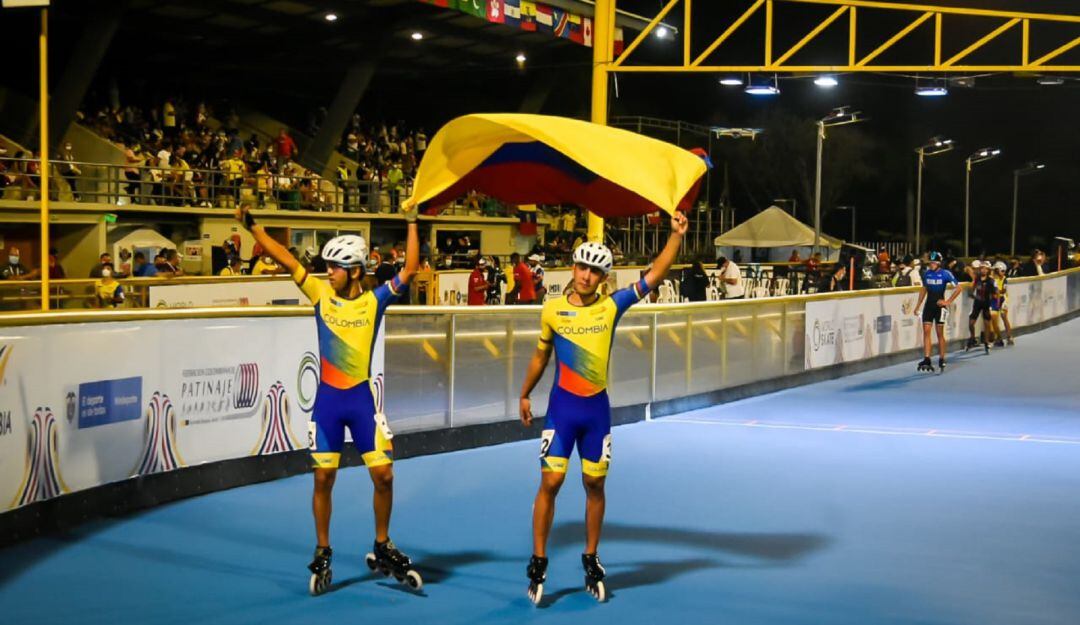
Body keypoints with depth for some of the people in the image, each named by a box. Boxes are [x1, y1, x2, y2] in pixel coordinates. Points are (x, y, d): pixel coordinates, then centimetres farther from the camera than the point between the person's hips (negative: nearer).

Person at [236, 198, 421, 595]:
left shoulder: (375, 301, -2)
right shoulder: (321, 295, 2)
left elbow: (410, 269, -7)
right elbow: (286, 260, 0)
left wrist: (412, 224, -10)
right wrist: (252, 227, -3)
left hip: (361, 399, -1)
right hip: (327, 399, 1)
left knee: (383, 476, -1)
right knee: (323, 478, 4)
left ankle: (383, 549, 18)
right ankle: (322, 555, 17)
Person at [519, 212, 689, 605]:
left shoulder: (611, 306, -1)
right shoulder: (552, 310, -1)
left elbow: (654, 277, -4)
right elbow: (540, 356, 12)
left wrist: (676, 235, -11)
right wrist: (525, 394, 18)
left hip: (597, 408, 1)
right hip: (561, 407, -1)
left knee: (594, 485, 8)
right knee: (551, 482, -6)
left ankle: (591, 562, 21)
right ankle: (538, 563, 4)